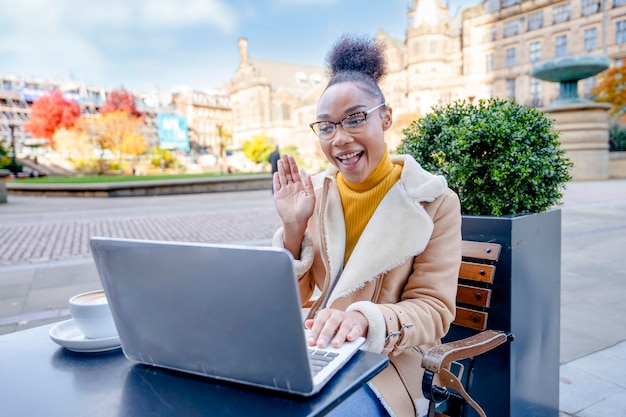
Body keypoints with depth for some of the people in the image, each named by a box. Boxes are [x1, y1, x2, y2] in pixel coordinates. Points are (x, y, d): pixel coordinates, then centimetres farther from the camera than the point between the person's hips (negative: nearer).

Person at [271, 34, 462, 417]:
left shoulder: (433, 201, -7)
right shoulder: (314, 193, 1)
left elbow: (434, 312, -10)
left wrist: (365, 319, -29)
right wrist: (293, 228, -13)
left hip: (382, 360, -2)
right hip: (310, 351, 3)